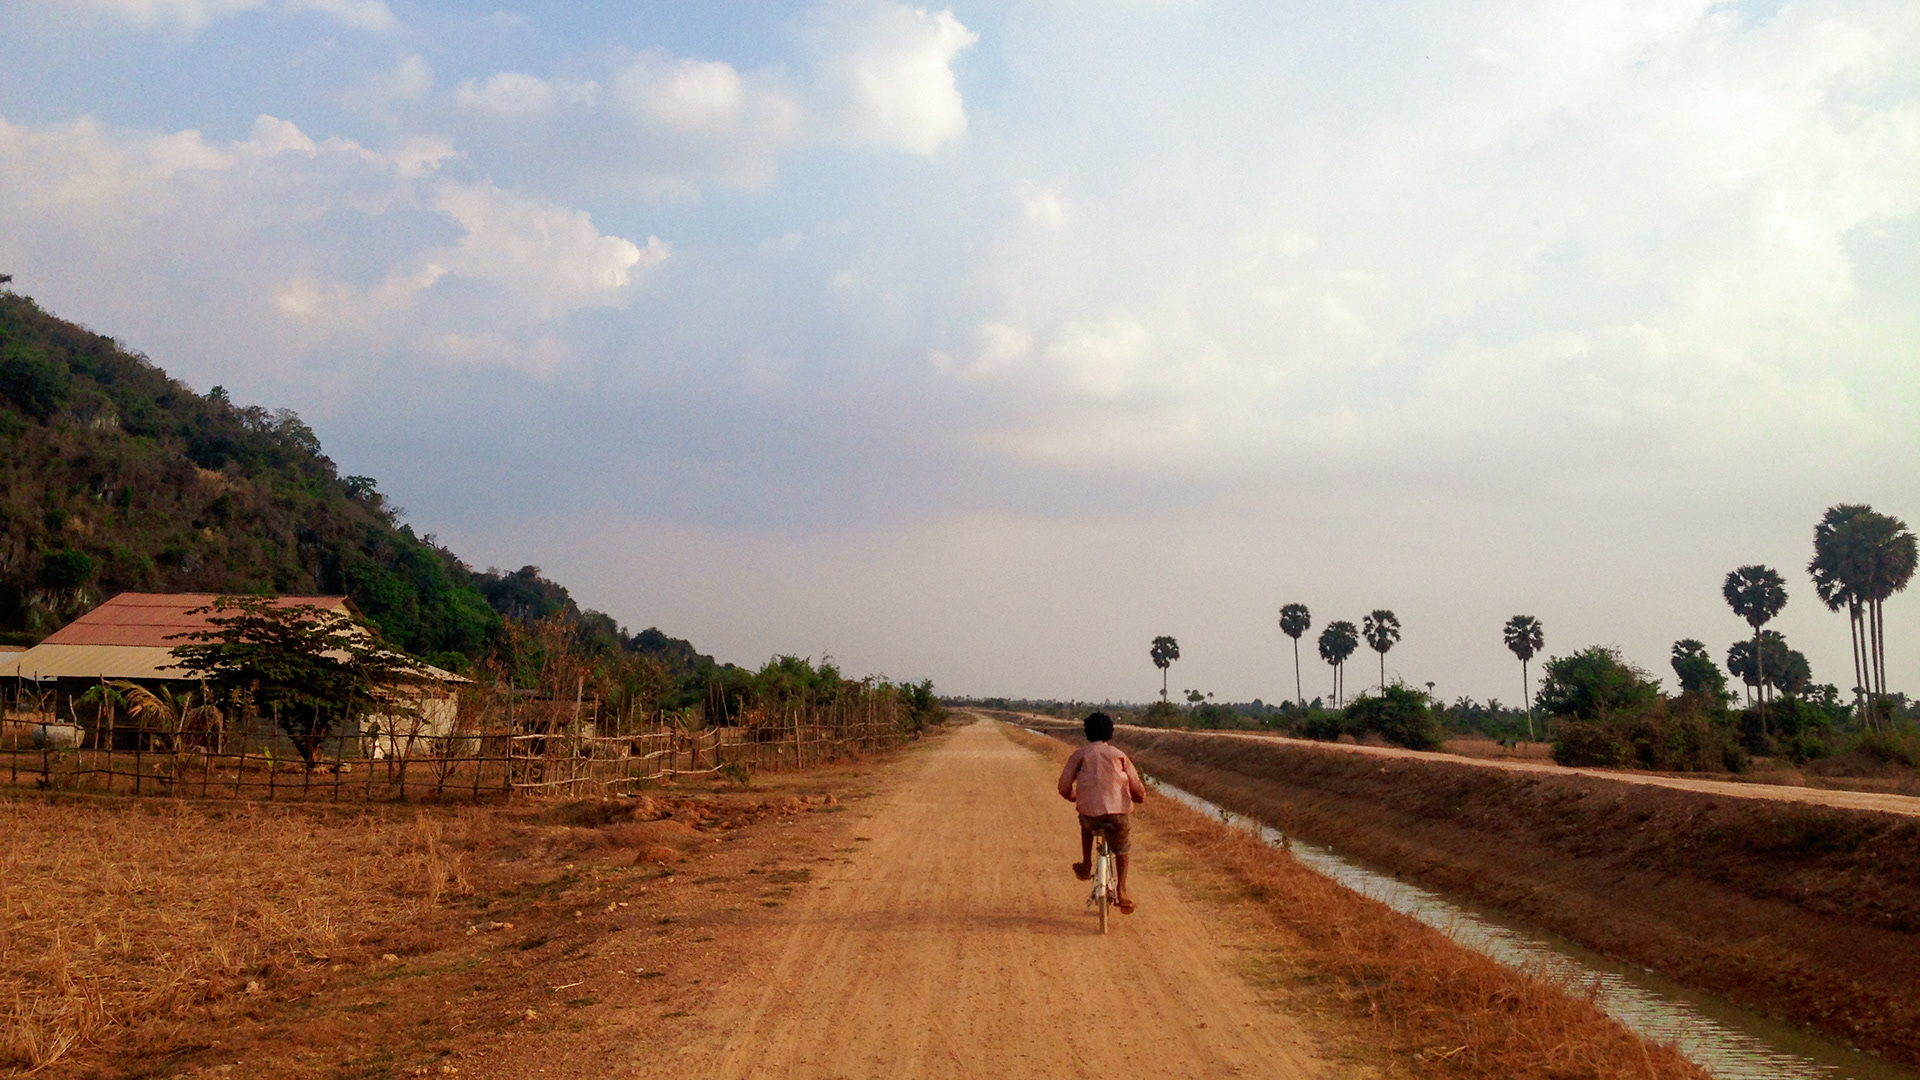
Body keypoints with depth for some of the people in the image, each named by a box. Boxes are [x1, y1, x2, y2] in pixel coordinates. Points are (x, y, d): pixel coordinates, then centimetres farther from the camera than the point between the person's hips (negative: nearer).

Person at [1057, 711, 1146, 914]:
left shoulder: (1080, 754, 10)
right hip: (1118, 812, 0)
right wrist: (1141, 797, 34)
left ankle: (1086, 865, 32)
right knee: (1121, 849, 26)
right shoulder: (1119, 755, 12)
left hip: (1090, 811, 0)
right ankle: (1121, 891, 12)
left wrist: (1073, 797, 26)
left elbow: (1064, 787, 4)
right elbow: (1137, 788, 11)